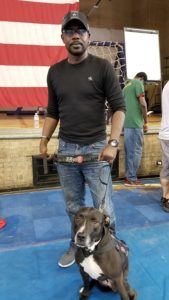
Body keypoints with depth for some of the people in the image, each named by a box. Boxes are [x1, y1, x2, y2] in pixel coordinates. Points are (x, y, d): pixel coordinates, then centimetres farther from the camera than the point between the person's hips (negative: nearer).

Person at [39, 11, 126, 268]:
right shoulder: (54, 72, 9)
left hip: (95, 149, -3)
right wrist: (44, 139, 5)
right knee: (73, 206, 16)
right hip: (65, 150, 4)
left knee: (103, 208, 2)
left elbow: (119, 107, -6)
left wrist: (113, 143, -17)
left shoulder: (103, 67, -2)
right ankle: (77, 245, 38)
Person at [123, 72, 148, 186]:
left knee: (129, 151, 11)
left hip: (126, 123, 8)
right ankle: (132, 179, 1)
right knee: (136, 151, -3)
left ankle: (128, 177, 15)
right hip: (135, 123, -8)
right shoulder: (138, 83, -4)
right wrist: (146, 121, -6)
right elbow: (143, 103, -14)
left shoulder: (126, 85, 23)